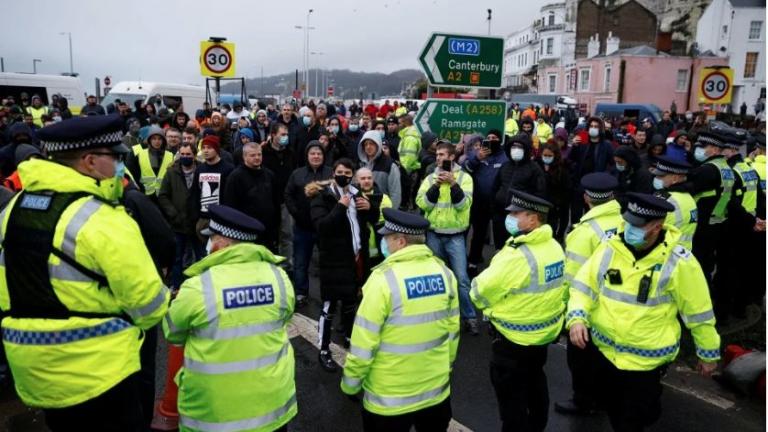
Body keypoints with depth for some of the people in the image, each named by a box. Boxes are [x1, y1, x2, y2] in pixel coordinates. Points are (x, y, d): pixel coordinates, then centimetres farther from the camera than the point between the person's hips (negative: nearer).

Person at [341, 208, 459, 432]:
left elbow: (363, 343, -17)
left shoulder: (384, 279, -21)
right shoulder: (443, 272, -5)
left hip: (389, 398, -4)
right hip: (437, 390, 5)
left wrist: (350, 384, -2)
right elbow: (452, 330, 4)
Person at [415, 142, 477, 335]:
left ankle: (469, 317, 10)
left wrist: (453, 184, -25)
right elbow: (421, 203, -8)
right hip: (433, 235, 3)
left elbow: (464, 204, -14)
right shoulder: (430, 178, 5)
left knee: (461, 277, -3)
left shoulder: (464, 177, -2)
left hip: (455, 236, -2)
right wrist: (436, 185, -18)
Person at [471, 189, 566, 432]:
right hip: (546, 331, 9)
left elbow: (480, 293, -21)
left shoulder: (517, 255, -29)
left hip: (513, 339, -9)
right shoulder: (555, 247, -2)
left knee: (511, 397, 8)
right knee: (534, 382, 28)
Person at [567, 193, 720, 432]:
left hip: (645, 359, -4)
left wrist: (709, 353, 3)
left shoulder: (679, 262, -18)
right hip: (602, 349, 5)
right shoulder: (609, 248, -9)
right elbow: (584, 286, -4)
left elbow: (698, 313, -7)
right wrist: (577, 318, -21)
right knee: (609, 403, 26)